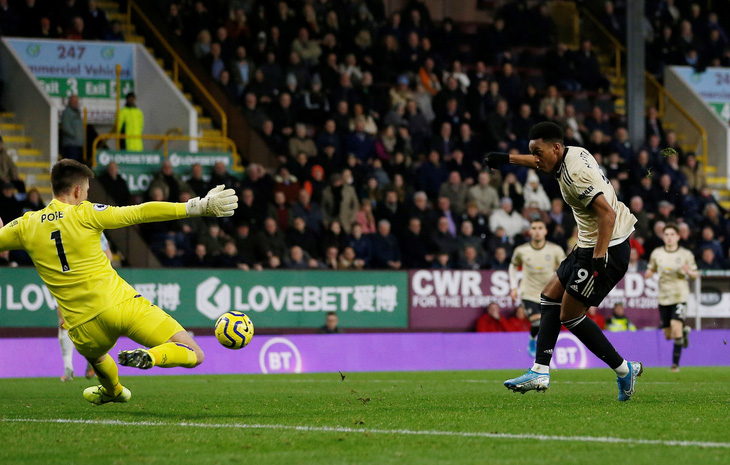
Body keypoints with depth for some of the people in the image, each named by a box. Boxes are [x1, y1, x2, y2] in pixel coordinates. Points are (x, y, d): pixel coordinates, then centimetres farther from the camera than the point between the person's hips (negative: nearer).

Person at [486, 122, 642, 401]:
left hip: (607, 249, -10)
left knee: (569, 315, -4)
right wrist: (506, 159, 38)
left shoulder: (575, 173, -22)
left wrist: (599, 259, -30)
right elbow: (541, 163, 32)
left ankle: (624, 370, 3)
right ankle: (540, 372, 10)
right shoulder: (573, 154, 8)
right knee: (550, 297, 12)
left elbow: (607, 213, -29)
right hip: (590, 247, 10)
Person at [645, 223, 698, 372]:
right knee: (668, 335, 7)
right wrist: (648, 274, -9)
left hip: (680, 296, -3)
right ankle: (684, 330, 43)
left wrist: (688, 271, -16)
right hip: (663, 297, 3)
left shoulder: (686, 254, 0)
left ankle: (675, 364, -14)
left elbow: (695, 275, 7)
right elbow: (651, 270, 15)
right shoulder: (656, 253, 5)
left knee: (676, 326, -21)